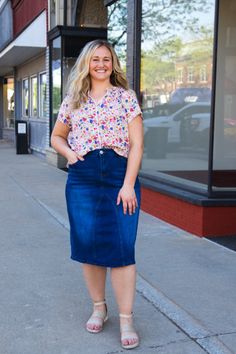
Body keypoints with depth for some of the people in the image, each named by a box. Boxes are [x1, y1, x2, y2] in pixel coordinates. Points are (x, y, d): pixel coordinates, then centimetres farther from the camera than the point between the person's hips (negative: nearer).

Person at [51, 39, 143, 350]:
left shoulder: (125, 97, 3)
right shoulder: (73, 99, 12)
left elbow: (137, 144, -3)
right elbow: (57, 136, 22)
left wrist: (128, 185, -12)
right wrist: (68, 152, -1)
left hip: (119, 174, -3)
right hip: (82, 178, 3)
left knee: (120, 248, -5)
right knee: (88, 245, 6)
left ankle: (126, 319, 5)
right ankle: (99, 307, 25)